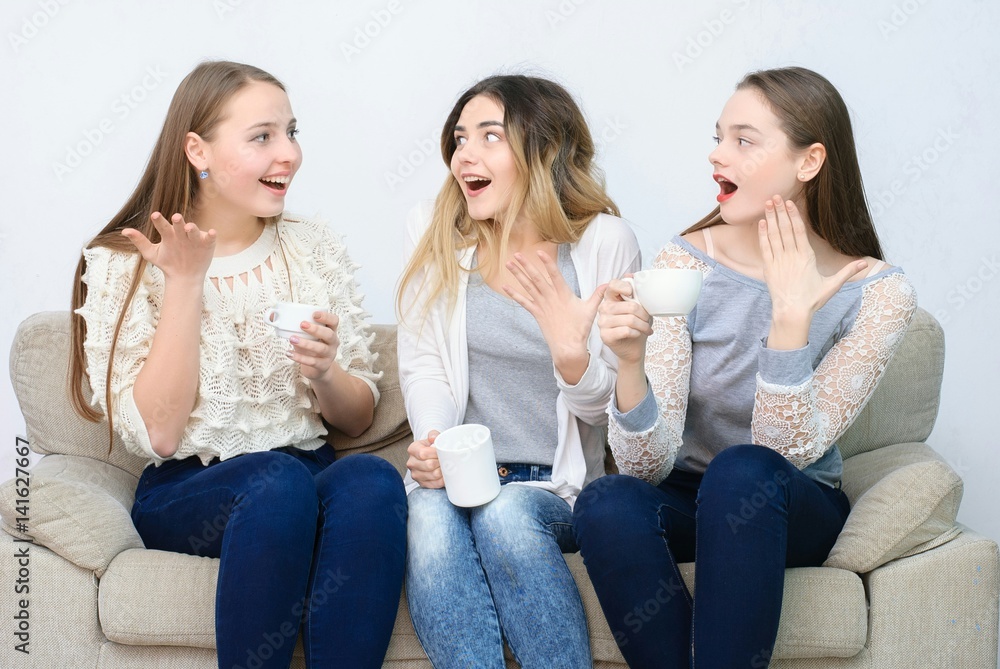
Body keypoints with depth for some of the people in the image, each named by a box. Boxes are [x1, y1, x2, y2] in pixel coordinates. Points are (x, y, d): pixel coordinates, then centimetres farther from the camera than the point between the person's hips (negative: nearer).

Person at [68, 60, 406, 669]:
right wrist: (185, 283, -14)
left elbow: (359, 418, 11)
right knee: (280, 482, -35)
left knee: (372, 480, -31)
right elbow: (156, 435, -11)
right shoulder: (121, 266, 1)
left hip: (312, 474, 3)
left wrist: (323, 374, -12)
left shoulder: (315, 249, 8)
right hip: (184, 497, -2)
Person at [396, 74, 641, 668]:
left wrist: (573, 357, -24)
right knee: (431, 517, -32)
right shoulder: (433, 234, 5)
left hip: (559, 487, -1)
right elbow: (423, 366, 5)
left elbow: (609, 407, -1)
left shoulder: (605, 243, -3)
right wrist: (432, 441, -16)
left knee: (505, 515, -34)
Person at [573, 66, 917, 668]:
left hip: (795, 513, -1)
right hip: (686, 503, 1)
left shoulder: (878, 293, -12)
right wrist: (631, 361, -34)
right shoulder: (684, 264, -9)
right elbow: (647, 465, -15)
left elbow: (784, 455, -18)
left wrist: (791, 317, -27)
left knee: (741, 472, -34)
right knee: (608, 503, -32)